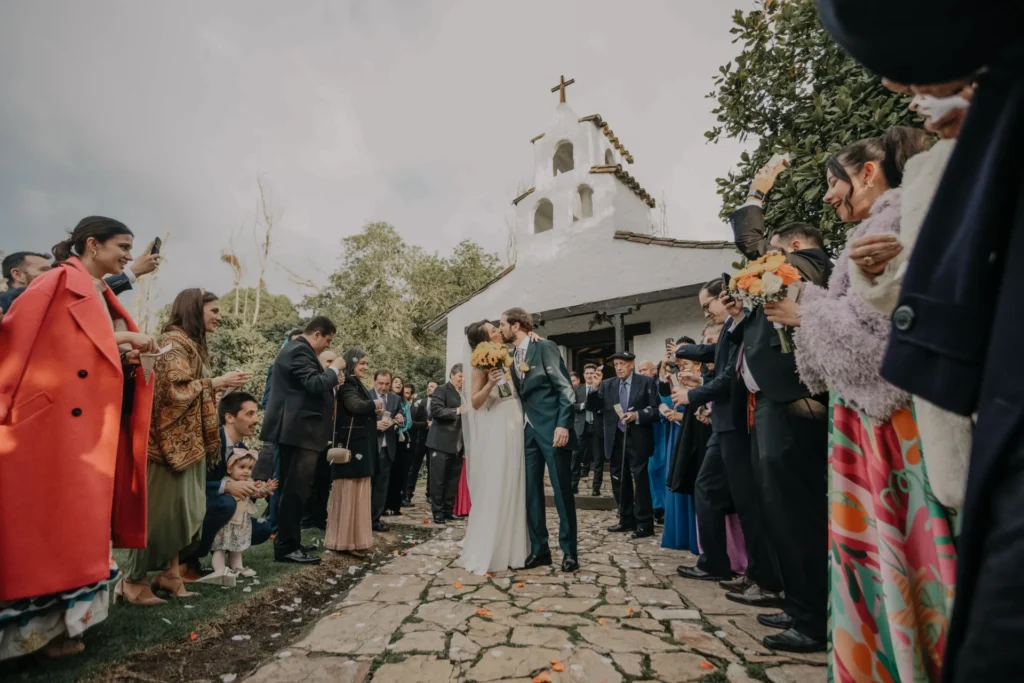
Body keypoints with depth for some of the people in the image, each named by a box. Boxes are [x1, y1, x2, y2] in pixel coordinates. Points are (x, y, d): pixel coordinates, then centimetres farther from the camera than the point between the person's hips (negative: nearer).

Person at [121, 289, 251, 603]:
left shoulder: (193, 344, 17)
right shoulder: (174, 341, -12)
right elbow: (175, 390, -21)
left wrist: (222, 385, 9)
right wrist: (218, 382, -15)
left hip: (192, 440, 10)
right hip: (174, 439, -10)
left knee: (186, 509, 12)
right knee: (163, 510, -2)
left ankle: (170, 572, 21)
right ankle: (134, 578, 12)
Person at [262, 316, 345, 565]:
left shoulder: (295, 349, 19)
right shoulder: (300, 351, -15)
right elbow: (315, 384, -25)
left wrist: (331, 378, 14)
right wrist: (334, 369, -11)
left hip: (294, 428, 11)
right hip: (300, 430, -11)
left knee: (292, 489, 16)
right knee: (296, 489, -5)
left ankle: (287, 542, 26)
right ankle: (287, 547, 3)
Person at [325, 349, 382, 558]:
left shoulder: (358, 385, 18)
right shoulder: (347, 385, -11)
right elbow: (356, 406, -28)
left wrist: (376, 420, 5)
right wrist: (375, 404, -11)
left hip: (361, 446, 10)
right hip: (352, 446, -10)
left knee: (358, 492, 13)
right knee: (349, 491, -3)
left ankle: (354, 538, 21)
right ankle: (345, 540, 5)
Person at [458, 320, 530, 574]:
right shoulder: (481, 365, -7)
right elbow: (474, 402, -9)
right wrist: (489, 384, -26)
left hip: (516, 428, 7)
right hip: (496, 431, -6)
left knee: (514, 489, 14)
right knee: (494, 490, 1)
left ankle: (512, 548, 28)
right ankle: (487, 551, 16)